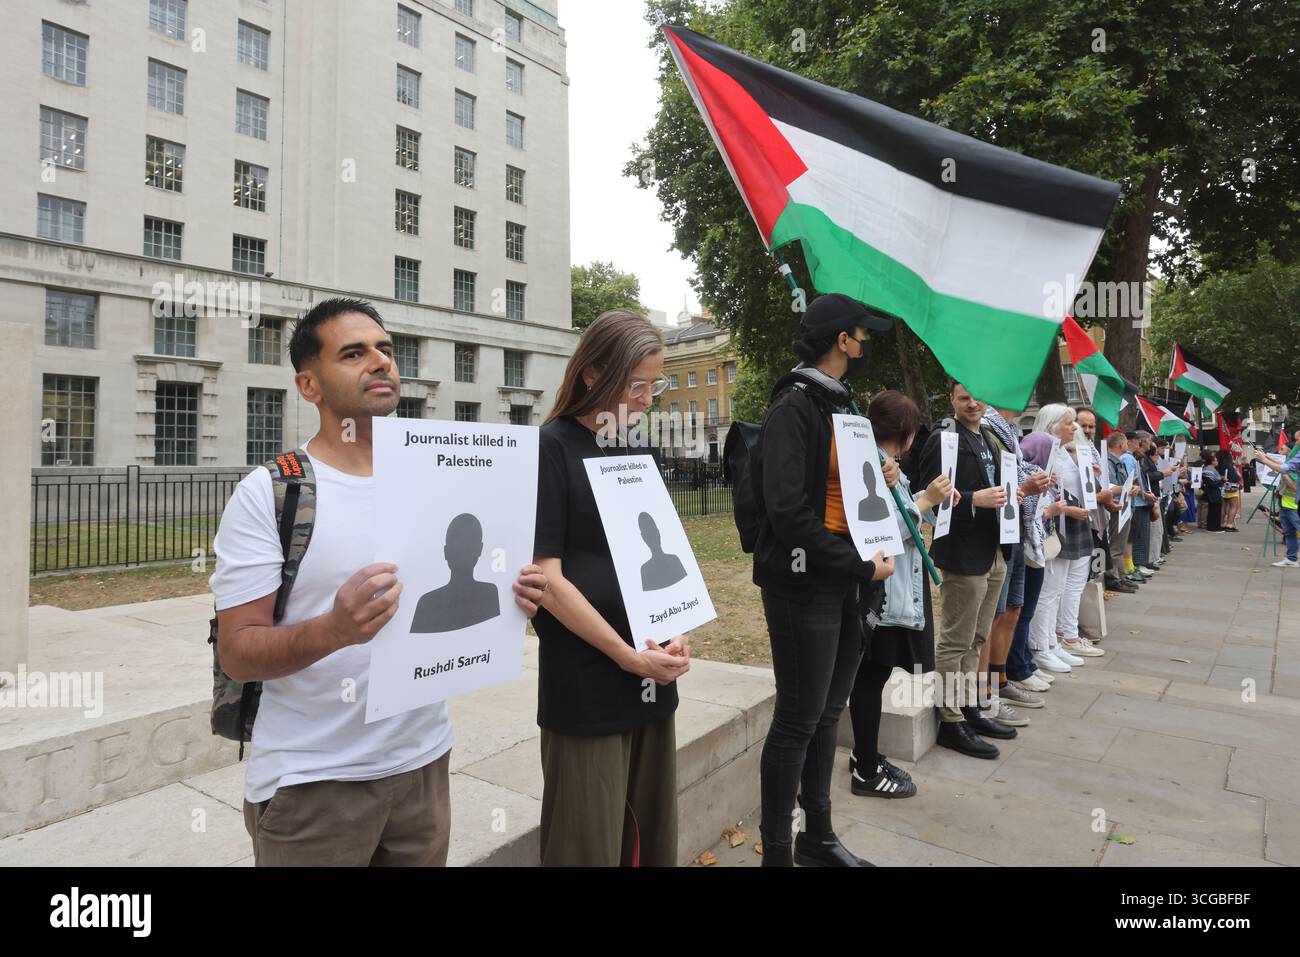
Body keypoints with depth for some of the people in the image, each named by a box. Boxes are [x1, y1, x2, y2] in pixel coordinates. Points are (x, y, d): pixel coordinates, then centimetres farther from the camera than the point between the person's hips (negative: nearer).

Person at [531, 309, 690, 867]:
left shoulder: (640, 448, 9)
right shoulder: (552, 447, -10)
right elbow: (548, 579, -14)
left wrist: (676, 632, -3)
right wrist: (629, 657, -14)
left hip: (653, 678, 6)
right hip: (586, 686, -6)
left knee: (651, 834, 17)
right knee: (588, 844, 8)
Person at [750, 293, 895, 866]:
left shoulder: (842, 404, 15)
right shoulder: (793, 407, -14)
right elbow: (788, 509, -22)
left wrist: (879, 481, 4)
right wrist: (861, 566, -18)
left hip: (843, 582, 9)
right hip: (803, 582, -9)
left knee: (826, 715, 17)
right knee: (797, 721, 0)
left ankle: (818, 838, 34)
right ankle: (776, 852, 17)